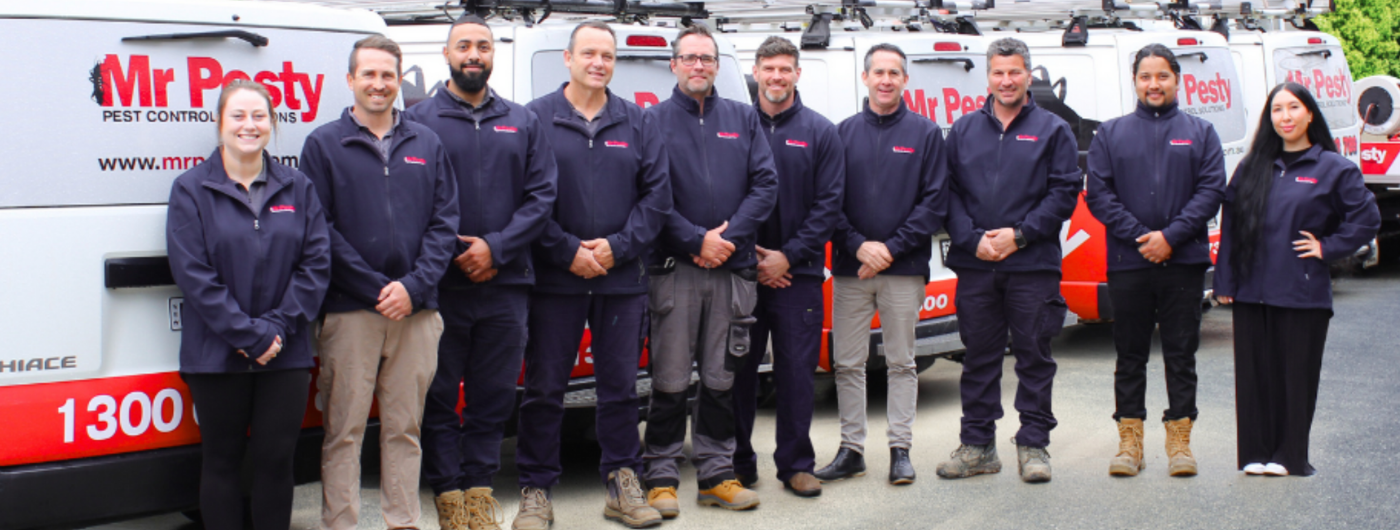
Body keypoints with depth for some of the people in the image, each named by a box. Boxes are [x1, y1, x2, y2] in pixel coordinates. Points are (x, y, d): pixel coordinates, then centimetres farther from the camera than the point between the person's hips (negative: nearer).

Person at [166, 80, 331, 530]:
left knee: (276, 458, 3)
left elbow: (316, 262, 1)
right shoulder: (192, 189, 0)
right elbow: (192, 274, -8)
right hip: (217, 354, -2)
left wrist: (277, 328, -11)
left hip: (285, 353, 2)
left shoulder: (297, 189, 8)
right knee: (222, 459, 7)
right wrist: (250, 336, -14)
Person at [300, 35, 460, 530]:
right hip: (350, 311, -3)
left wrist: (414, 286, -7)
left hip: (416, 310, 3)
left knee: (405, 428, 9)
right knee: (344, 430, -1)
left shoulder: (427, 144, 12)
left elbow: (445, 221, 7)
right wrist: (377, 288, -10)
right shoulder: (324, 144, 3)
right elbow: (319, 229, -4)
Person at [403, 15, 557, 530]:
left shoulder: (523, 123, 12)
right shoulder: (418, 120, 2)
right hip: (440, 288, -2)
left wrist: (497, 247, -7)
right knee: (439, 396, 2)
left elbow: (542, 195, 5)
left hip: (506, 285, 3)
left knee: (494, 395, 7)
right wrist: (446, 256, -10)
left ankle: (479, 486, 18)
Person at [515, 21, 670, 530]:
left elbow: (656, 195, 4)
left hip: (622, 279, 2)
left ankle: (623, 484, 19)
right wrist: (568, 252, -11)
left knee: (620, 387, 8)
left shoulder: (639, 123, 9)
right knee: (544, 388, 1)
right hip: (554, 279, -2)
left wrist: (617, 247, -8)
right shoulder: (535, 119, 0)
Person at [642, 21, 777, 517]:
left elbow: (765, 183, 4)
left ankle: (717, 473, 17)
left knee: (721, 378, 9)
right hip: (675, 267, -3)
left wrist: (730, 237, -8)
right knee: (670, 380, -1)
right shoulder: (654, 120, 3)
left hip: (733, 268, 3)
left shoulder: (743, 118, 12)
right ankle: (661, 477, 6)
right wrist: (697, 239, -13)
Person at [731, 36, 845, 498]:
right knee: (739, 369, 4)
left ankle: (796, 464, 12)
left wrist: (788, 256, -9)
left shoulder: (820, 132, 5)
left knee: (798, 371, 2)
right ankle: (739, 463, 15)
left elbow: (829, 204, 0)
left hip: (799, 273, 0)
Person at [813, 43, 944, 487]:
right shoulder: (844, 132, 7)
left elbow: (934, 202, -2)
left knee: (901, 363, 5)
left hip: (904, 269, -2)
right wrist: (859, 246, -10)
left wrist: (891, 248, -10)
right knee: (847, 363, 5)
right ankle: (851, 449, 13)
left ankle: (900, 450, 12)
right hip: (850, 268, 2)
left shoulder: (926, 134, 3)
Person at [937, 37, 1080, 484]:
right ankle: (977, 445, 16)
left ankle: (1033, 445, 11)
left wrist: (1019, 235, -12)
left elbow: (1064, 193, -3)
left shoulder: (1052, 130, 5)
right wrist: (973, 240, -8)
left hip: (1034, 264, -2)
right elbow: (948, 193, 7)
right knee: (979, 356, 8)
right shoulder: (964, 130, 12)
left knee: (1034, 355, 3)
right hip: (974, 264, 2)